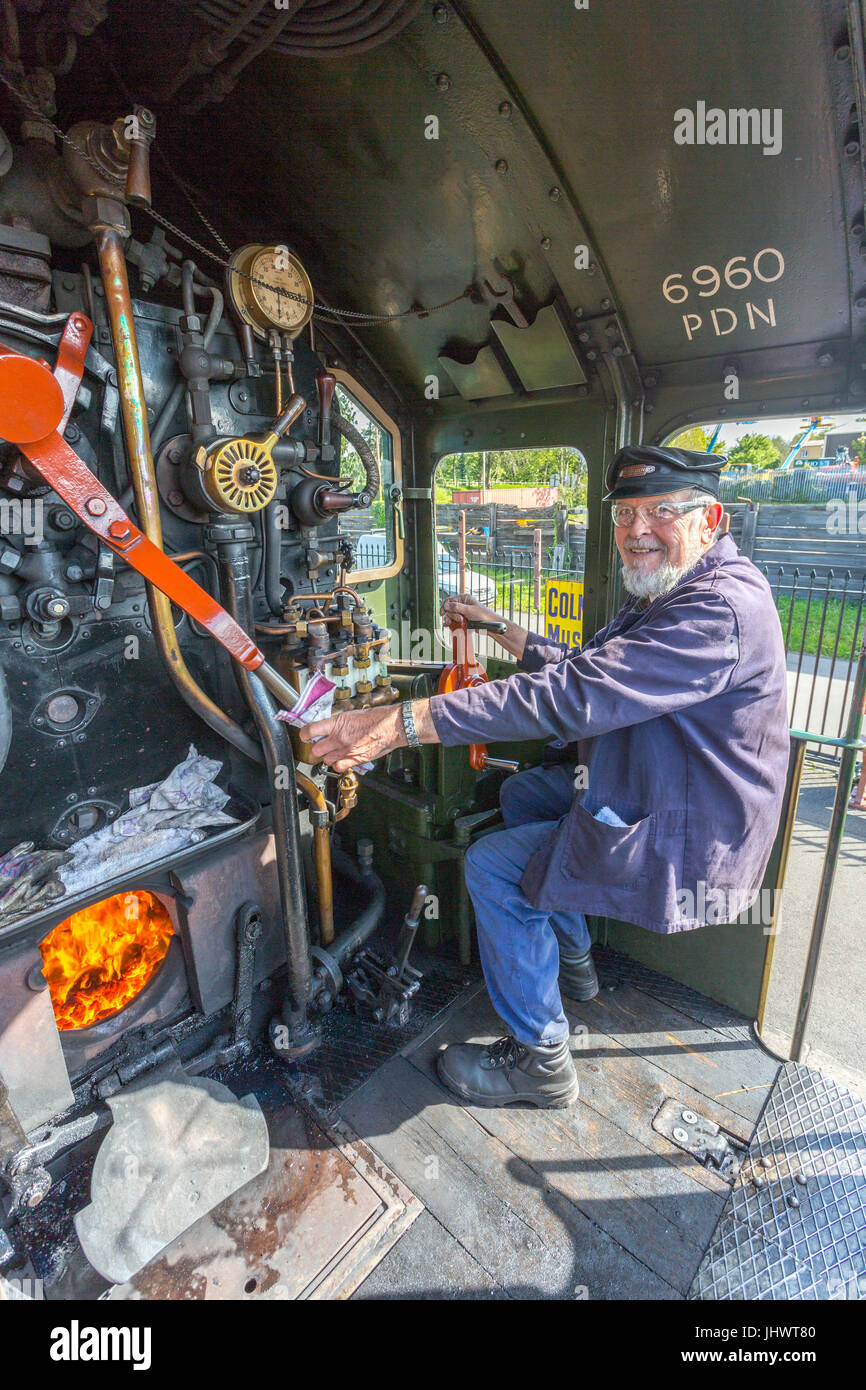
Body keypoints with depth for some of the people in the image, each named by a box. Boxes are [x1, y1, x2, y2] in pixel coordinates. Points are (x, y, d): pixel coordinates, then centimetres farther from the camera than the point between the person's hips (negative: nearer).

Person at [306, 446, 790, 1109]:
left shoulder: (721, 611, -28)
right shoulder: (668, 591, 7)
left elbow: (570, 697, -39)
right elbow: (587, 669, 16)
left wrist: (404, 722, -39)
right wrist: (502, 630, 14)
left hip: (686, 847, -10)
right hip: (648, 791, 11)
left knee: (493, 865, -10)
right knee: (521, 792, 21)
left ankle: (540, 1058, 10)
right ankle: (572, 960, 33)